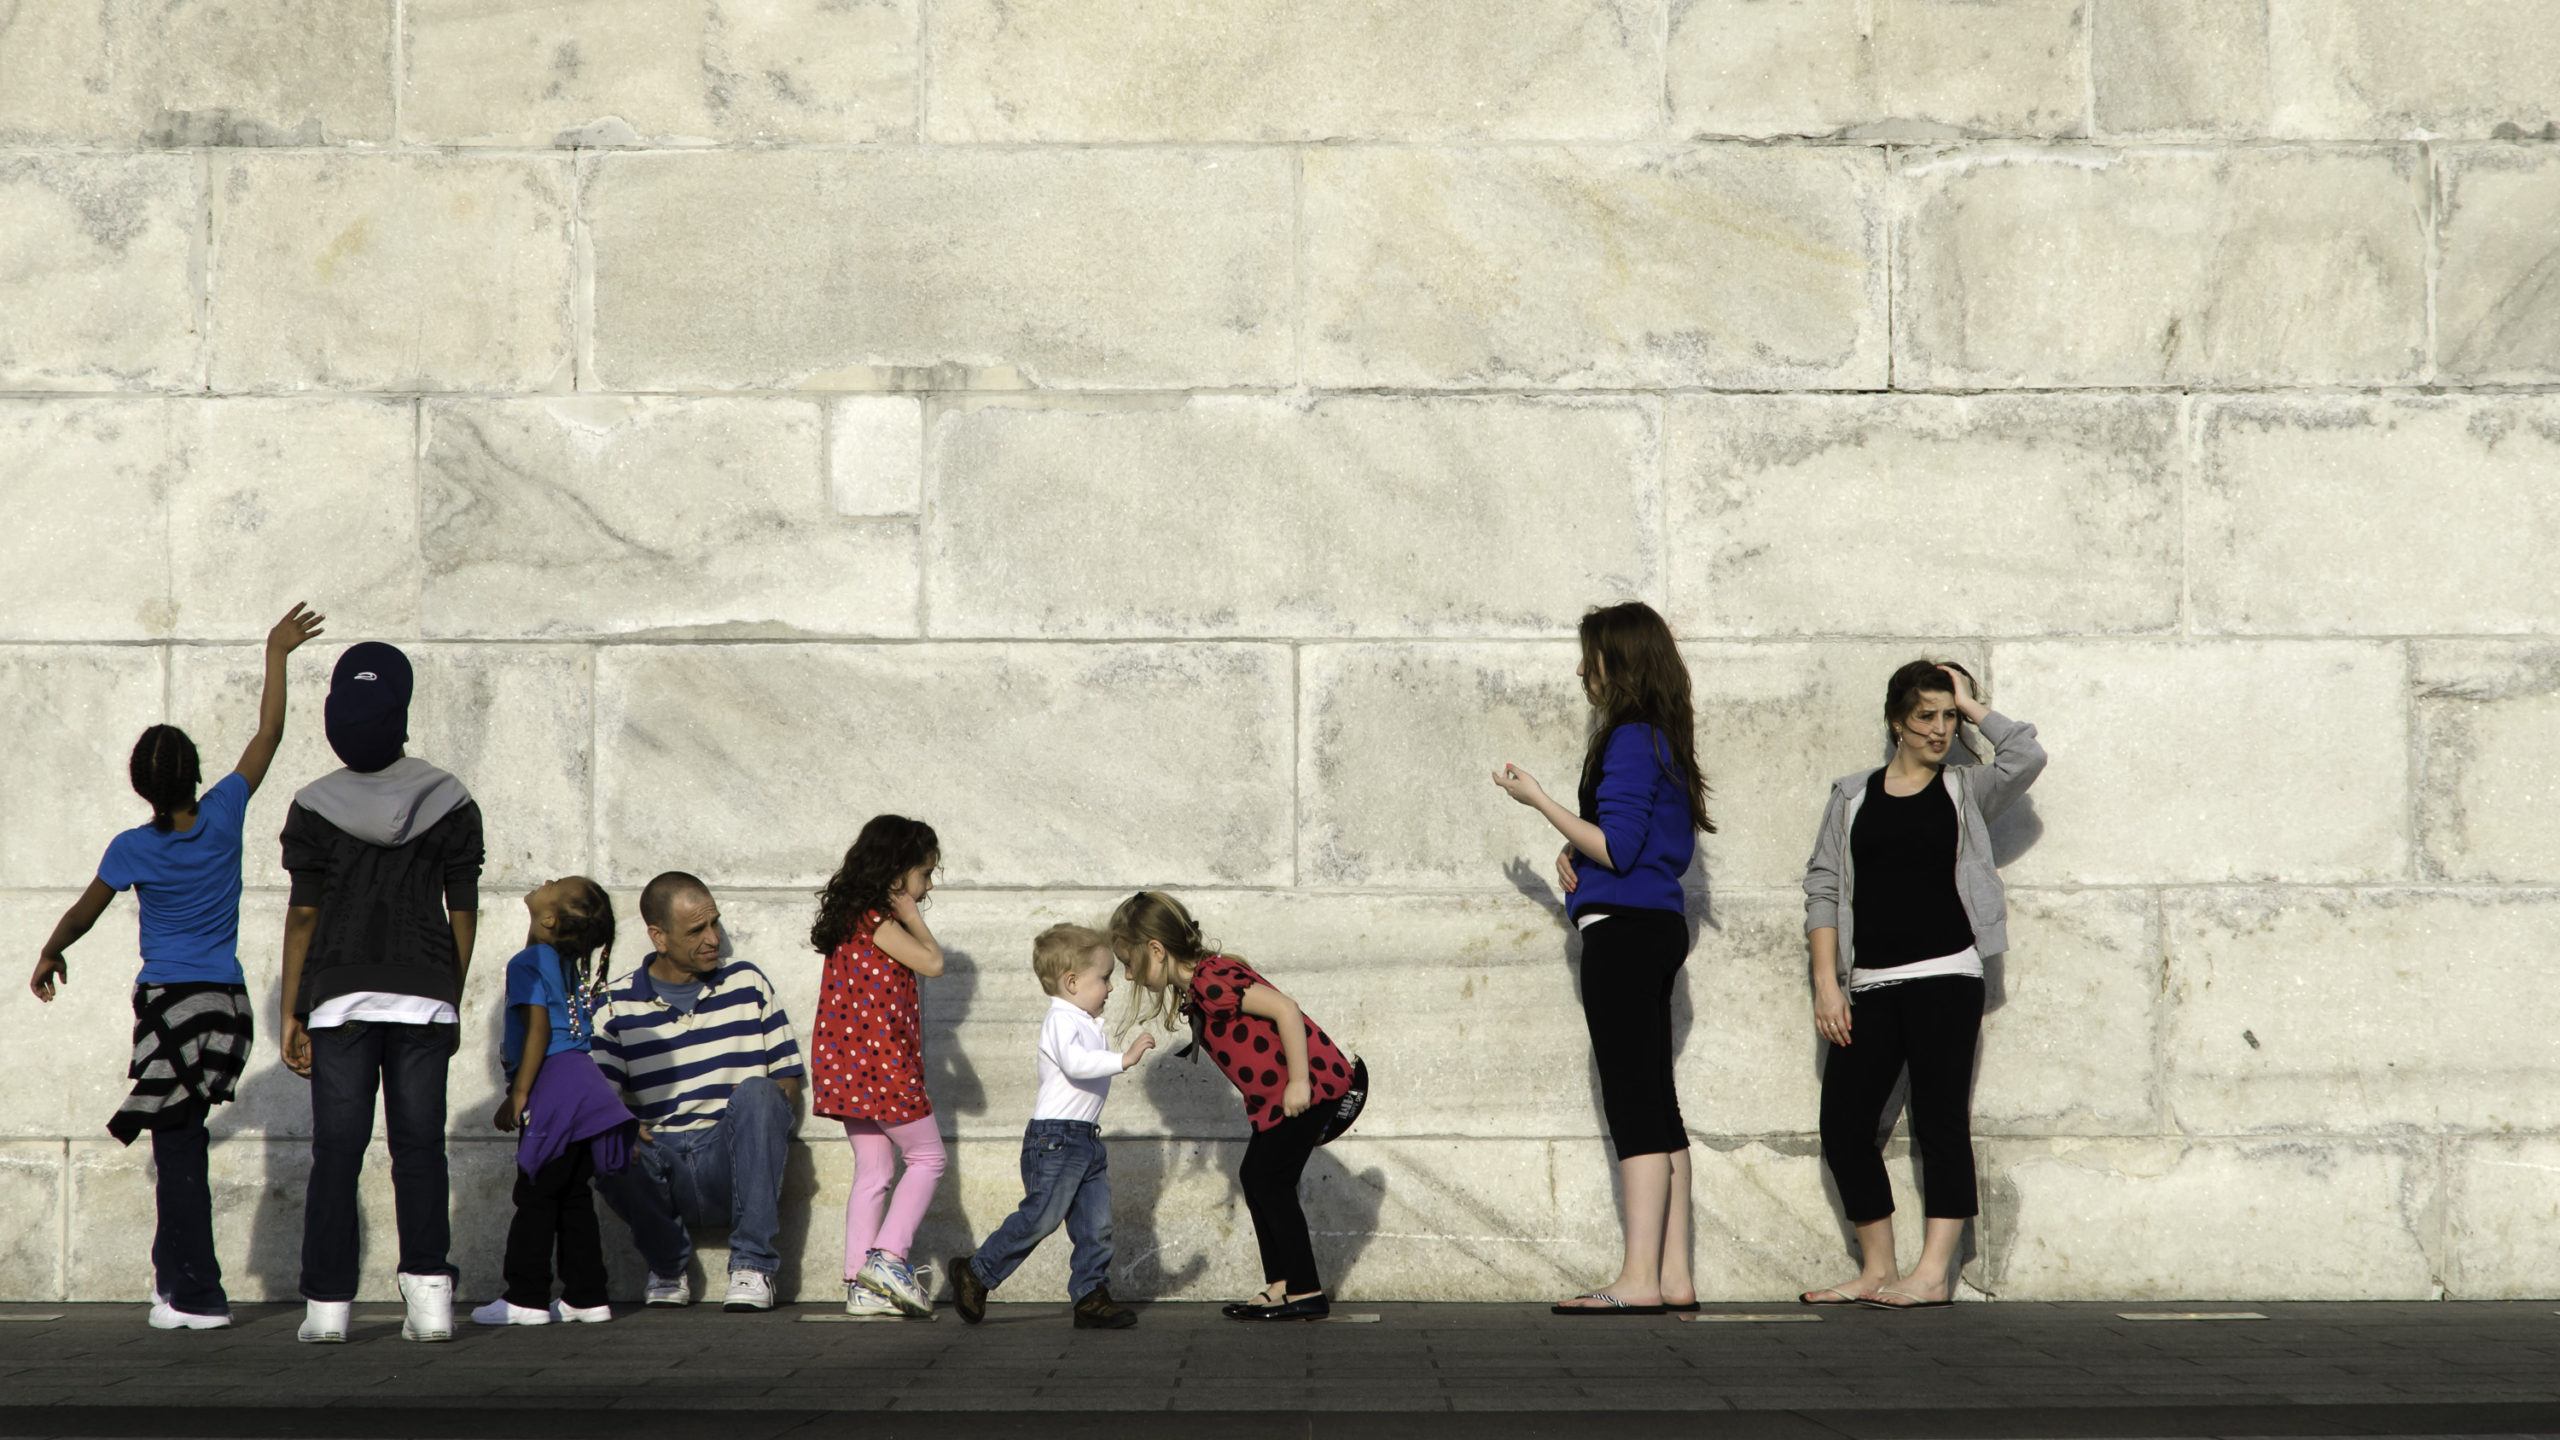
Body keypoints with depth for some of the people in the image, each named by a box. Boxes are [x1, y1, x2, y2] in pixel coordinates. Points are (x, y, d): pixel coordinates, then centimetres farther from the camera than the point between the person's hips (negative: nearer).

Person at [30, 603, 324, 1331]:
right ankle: (176, 1272, 26)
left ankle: (196, 1293, -4)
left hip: (167, 1000, -3)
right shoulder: (223, 816, -4)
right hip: (226, 1000, 4)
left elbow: (83, 912, 5)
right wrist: (277, 655, 12)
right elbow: (268, 736, 5)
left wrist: (51, 954, 24)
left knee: (179, 1147, -2)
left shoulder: (133, 849, -9)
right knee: (182, 1141, 20)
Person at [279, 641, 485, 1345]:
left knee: (337, 1148, 2)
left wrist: (291, 1014, 5)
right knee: (420, 1144, 4)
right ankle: (429, 1292, -3)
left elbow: (303, 914, -1)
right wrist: (453, 1002, 15)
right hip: (423, 994, 1)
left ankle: (327, 1302, 2)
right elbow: (463, 911, 5)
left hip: (339, 997, -1)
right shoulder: (450, 803, 2)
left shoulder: (314, 806, -1)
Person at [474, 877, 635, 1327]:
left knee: (535, 1197, -4)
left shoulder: (529, 964, -10)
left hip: (554, 1087, -9)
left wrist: (520, 1094, -16)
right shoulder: (569, 967, 18)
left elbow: (538, 1030, -17)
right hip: (581, 1083, 9)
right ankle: (587, 1295, 13)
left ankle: (526, 1297, -2)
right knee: (574, 1198, 12)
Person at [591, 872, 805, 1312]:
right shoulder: (619, 1004, 6)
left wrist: (756, 1105, -14)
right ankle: (668, 1264, -1)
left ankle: (752, 1266, -25)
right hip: (665, 1167, 0)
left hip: (736, 1165, 0)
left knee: (756, 1093, -31)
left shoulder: (748, 984, 9)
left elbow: (789, 1081, 9)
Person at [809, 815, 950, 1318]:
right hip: (882, 1062, -9)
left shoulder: (851, 918, 14)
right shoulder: (878, 921, -14)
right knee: (926, 1158, 3)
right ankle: (888, 1256, -8)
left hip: (850, 1067, 9)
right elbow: (932, 962, -12)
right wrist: (911, 913, -1)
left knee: (872, 1170, 10)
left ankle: (862, 1284, 7)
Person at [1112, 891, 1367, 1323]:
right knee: (1255, 1177, 12)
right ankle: (1280, 1285, 16)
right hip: (1275, 1095, 10)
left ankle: (1306, 1294, -1)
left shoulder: (1211, 980, -21)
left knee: (1270, 1182, -7)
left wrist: (1298, 1081, -25)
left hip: (1312, 1082, -10)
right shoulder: (1195, 990, 10)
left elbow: (1286, 1010, -27)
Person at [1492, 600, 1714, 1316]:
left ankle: (1638, 1281, -12)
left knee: (1634, 1104, -11)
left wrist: (1538, 799, -10)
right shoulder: (1662, 740, 17)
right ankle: (1674, 1275, 10)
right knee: (1656, 1103, 10)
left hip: (1623, 931, -10)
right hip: (1657, 927, 10)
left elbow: (1617, 848, -17)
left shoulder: (1629, 741, -12)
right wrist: (1579, 857, 10)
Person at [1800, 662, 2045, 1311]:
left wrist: (1972, 706, 1)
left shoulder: (1966, 790, 9)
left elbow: (2027, 756, -11)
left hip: (1946, 976, -3)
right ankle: (1877, 1271, 10)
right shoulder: (1853, 796, 14)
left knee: (1940, 1121, -6)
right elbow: (1823, 888, 9)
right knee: (1843, 1124, -1)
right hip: (1870, 985, 3)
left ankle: (1933, 1273, -6)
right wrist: (1826, 982, -1)